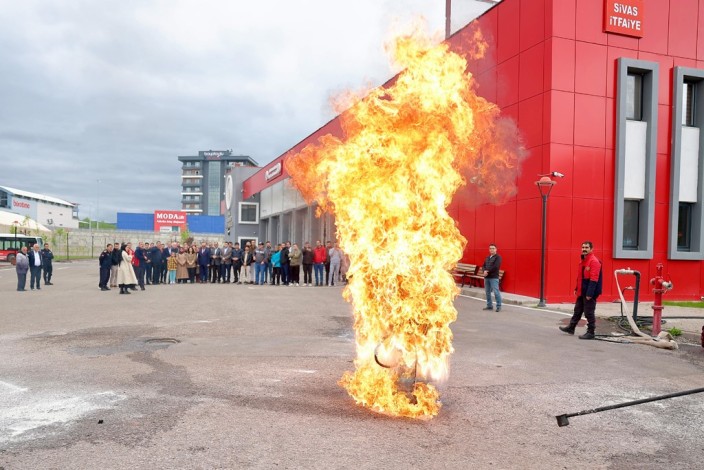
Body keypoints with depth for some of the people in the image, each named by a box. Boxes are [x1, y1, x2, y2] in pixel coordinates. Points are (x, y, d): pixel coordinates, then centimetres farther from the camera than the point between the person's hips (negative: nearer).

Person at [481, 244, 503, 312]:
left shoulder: (498, 257, -4)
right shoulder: (487, 257, 18)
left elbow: (496, 267, -16)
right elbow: (483, 266, 13)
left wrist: (487, 271, -13)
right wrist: (484, 271, -9)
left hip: (494, 277, -7)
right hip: (486, 277, 7)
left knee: (496, 292, -9)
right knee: (487, 292, 11)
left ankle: (498, 306, -2)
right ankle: (489, 305, 21)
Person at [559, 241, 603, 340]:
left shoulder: (594, 261, -17)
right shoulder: (583, 261, 13)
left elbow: (594, 279, -22)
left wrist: (589, 293, -24)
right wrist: (576, 288, 19)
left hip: (590, 293, -9)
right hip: (582, 292, 10)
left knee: (589, 313, -1)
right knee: (577, 310, 19)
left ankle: (590, 333, 9)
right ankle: (571, 328, 30)